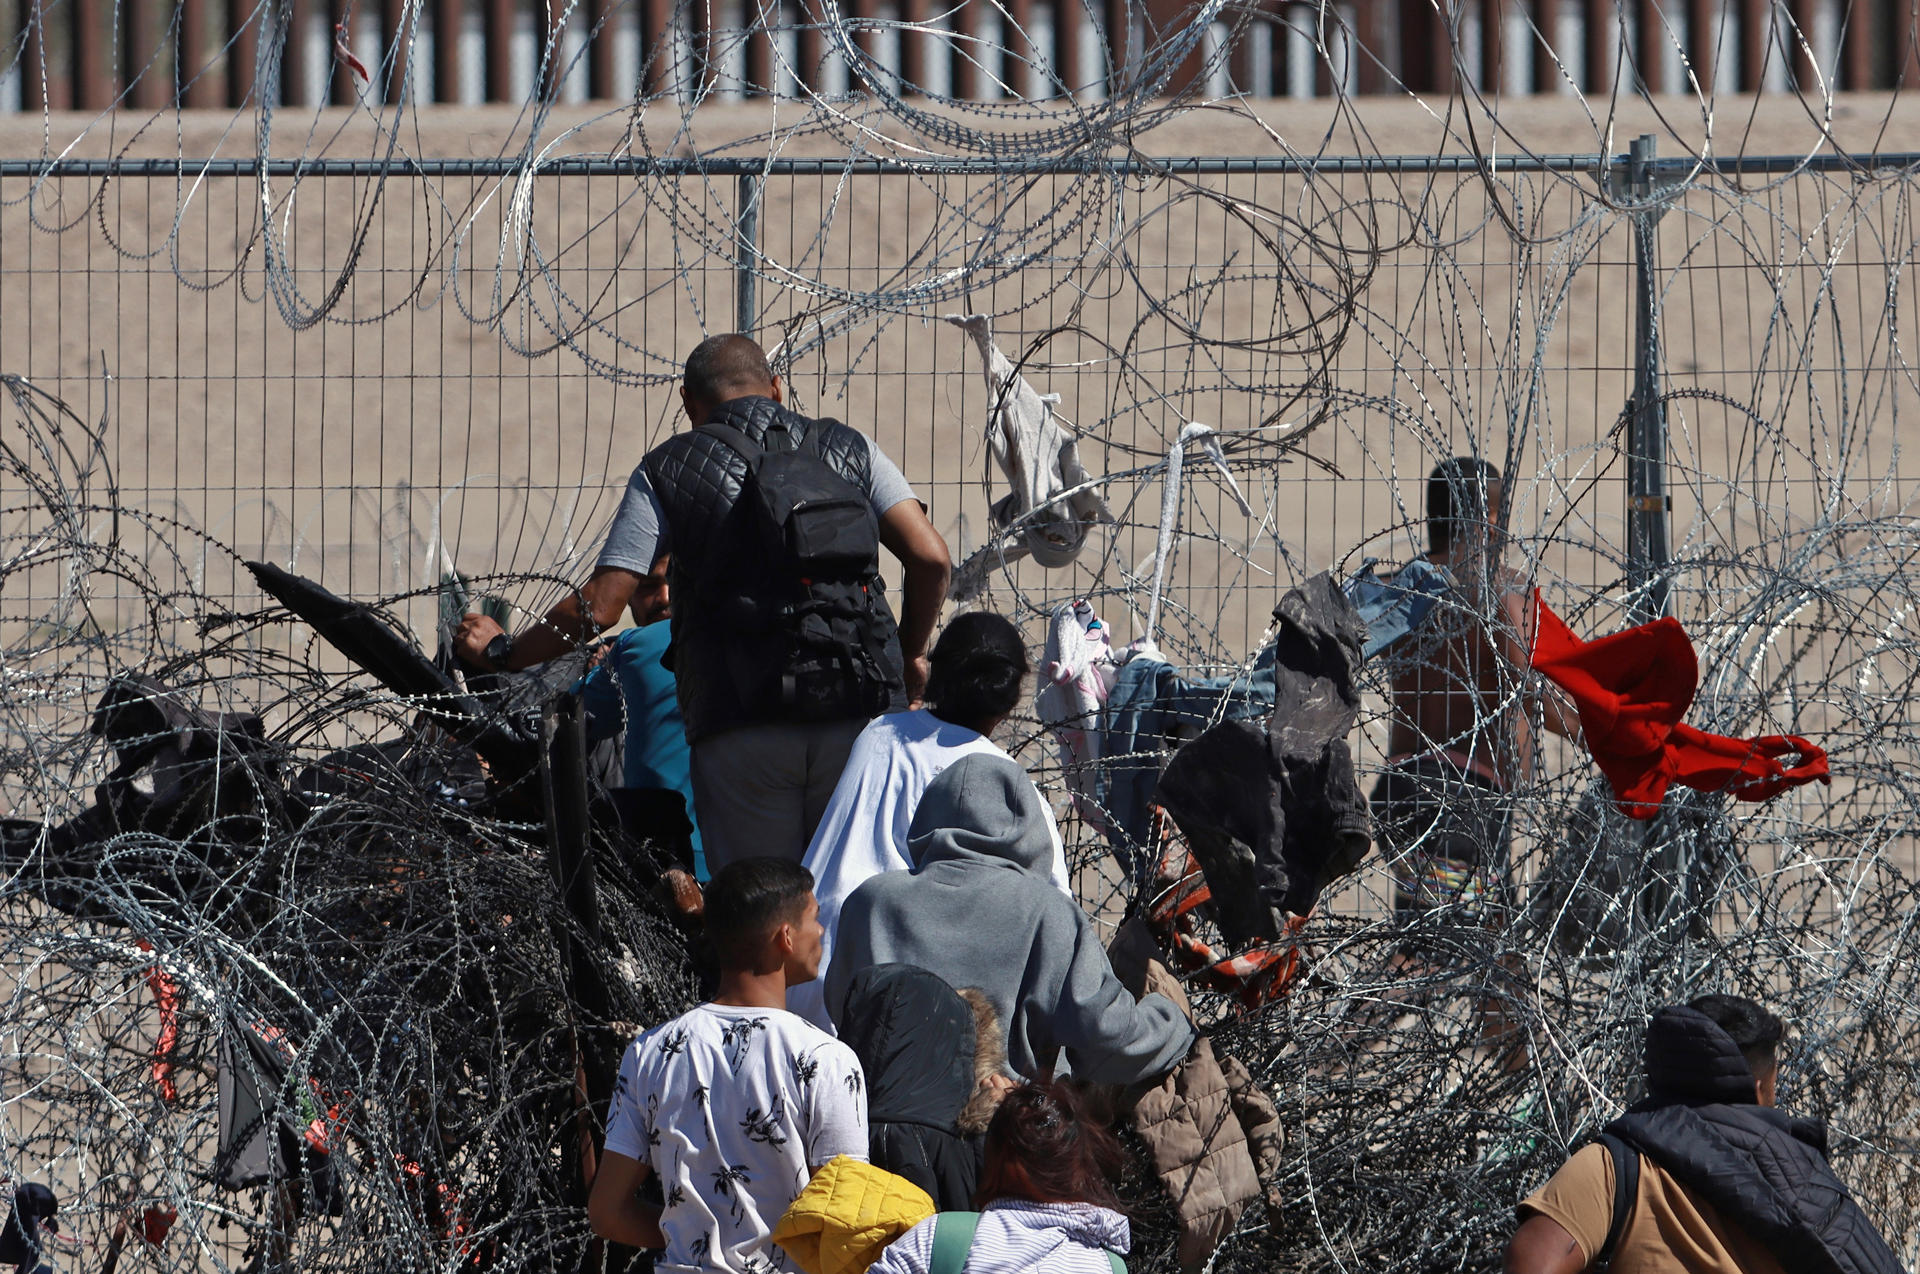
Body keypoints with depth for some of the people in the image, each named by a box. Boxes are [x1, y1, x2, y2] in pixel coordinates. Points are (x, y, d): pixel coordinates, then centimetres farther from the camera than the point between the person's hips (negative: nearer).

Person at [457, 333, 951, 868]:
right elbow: (929, 555, 3)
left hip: (742, 723, -2)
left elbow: (600, 604, 3)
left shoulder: (666, 472, 10)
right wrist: (911, 654, 19)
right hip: (860, 711, 2)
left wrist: (502, 653, 17)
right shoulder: (847, 448, 16)